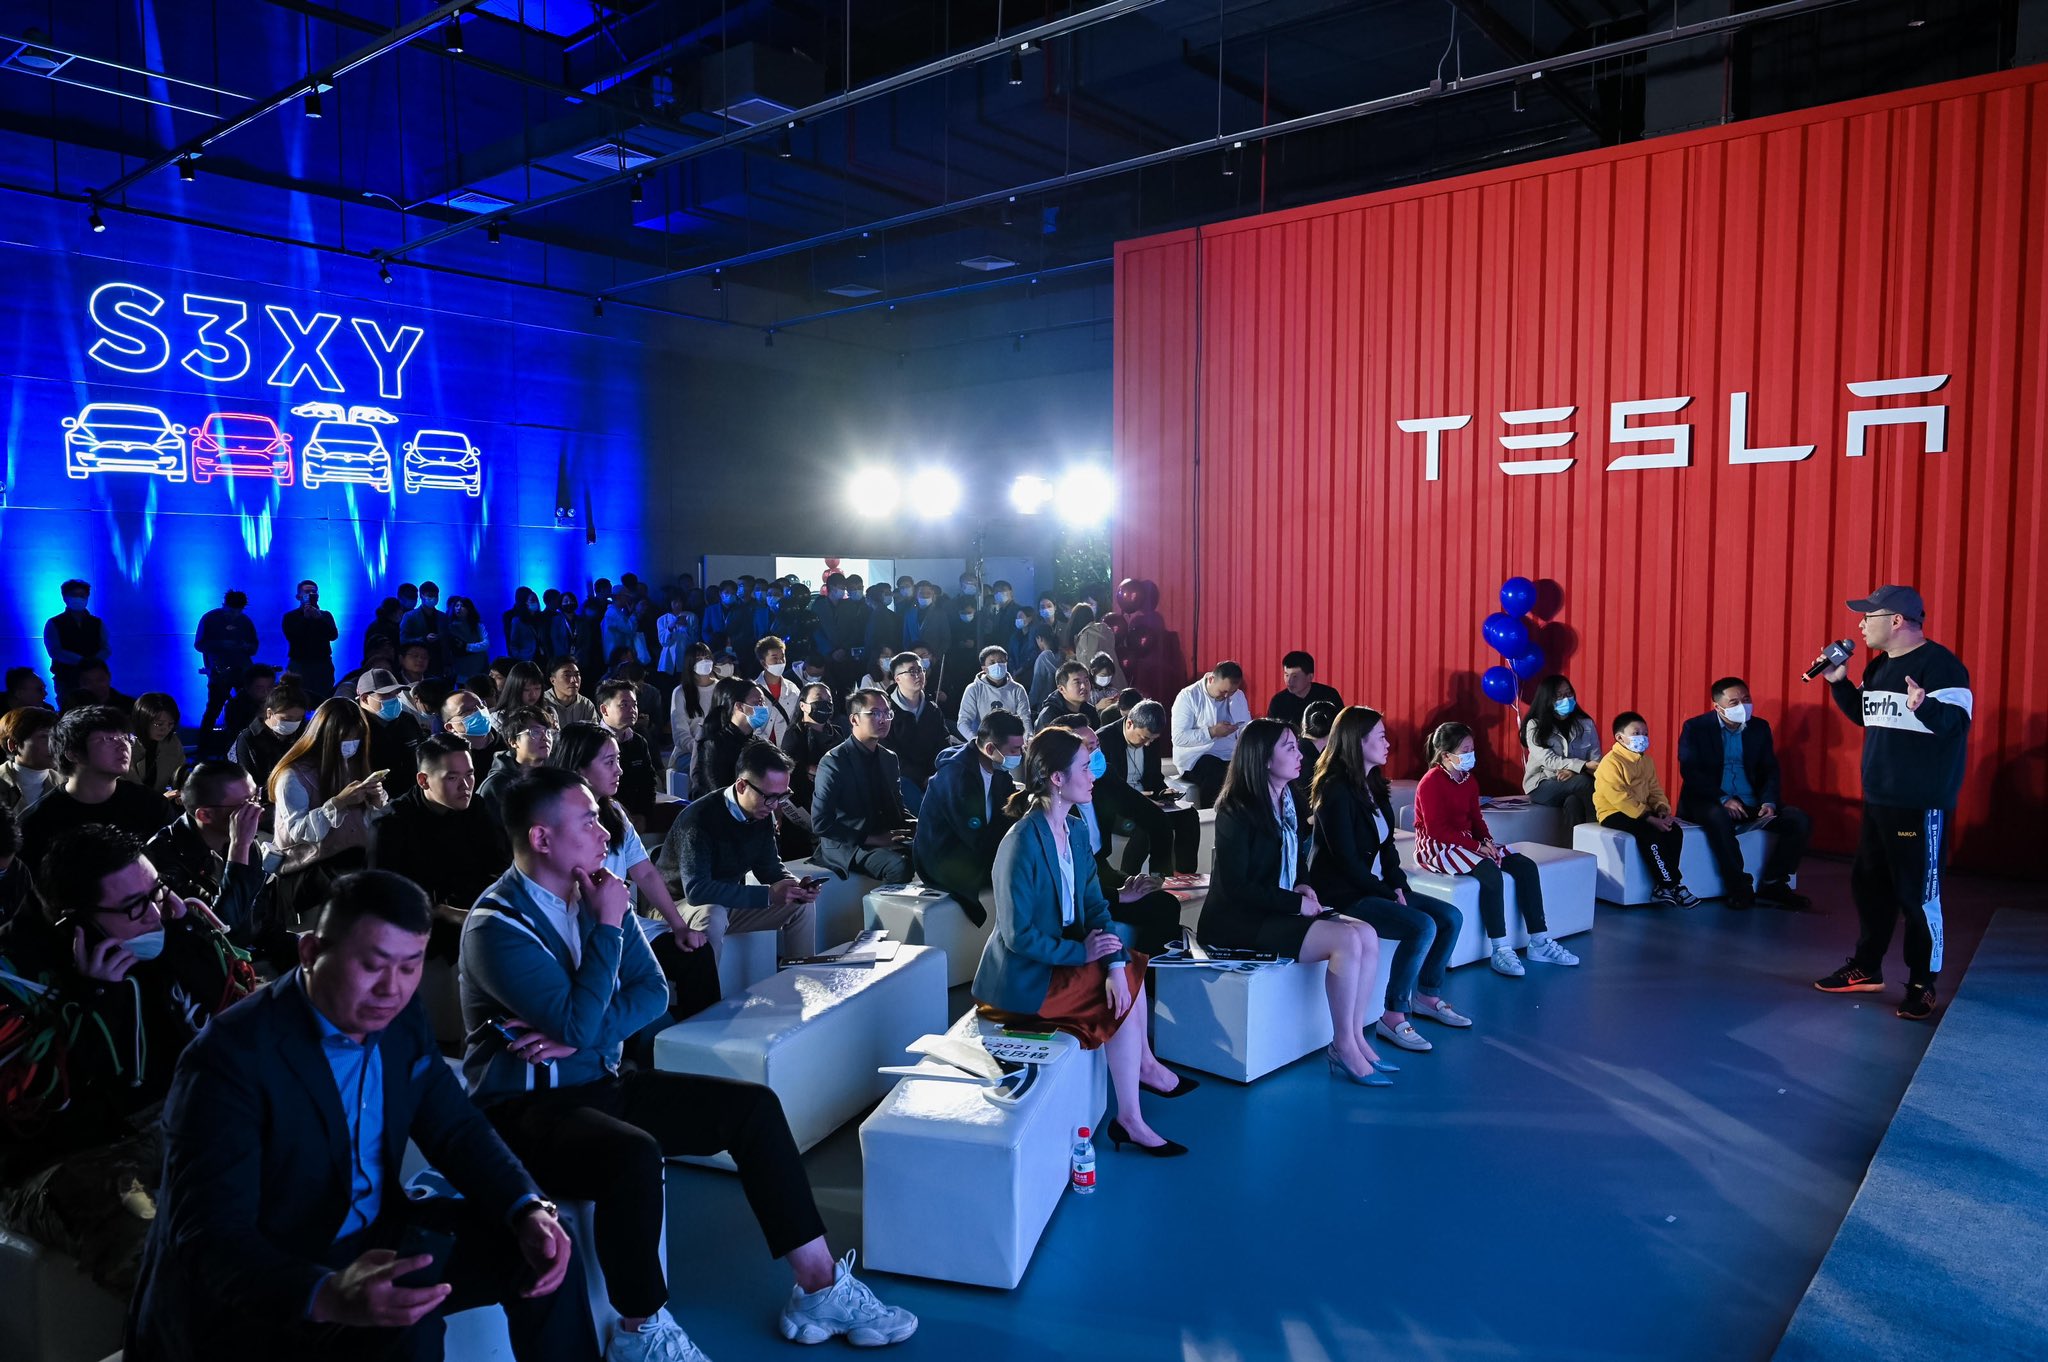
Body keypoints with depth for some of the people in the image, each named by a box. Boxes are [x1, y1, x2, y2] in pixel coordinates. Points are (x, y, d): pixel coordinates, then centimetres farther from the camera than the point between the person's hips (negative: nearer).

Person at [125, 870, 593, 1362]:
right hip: (259, 1296, -7)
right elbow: (211, 1237, -29)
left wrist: (529, 1212, -15)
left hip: (375, 1241, 7)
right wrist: (327, 1296, -47)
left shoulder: (402, 1020, -2)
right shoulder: (231, 1055, -23)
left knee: (540, 1245, -3)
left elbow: (456, 1128, 4)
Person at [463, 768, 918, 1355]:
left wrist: (576, 1036, -14)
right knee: (634, 1154, -36)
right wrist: (608, 925, -19)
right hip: (526, 1107, -7)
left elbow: (652, 991, 2)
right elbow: (581, 1024, -26)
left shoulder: (592, 892, 4)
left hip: (600, 1082, 8)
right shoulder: (496, 925, -18)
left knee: (753, 1106, -4)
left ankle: (820, 1288, 2)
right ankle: (643, 1333, -12)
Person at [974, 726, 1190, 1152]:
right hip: (1021, 979, -8)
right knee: (1124, 990, -7)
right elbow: (1019, 935, -24)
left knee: (1129, 968, 9)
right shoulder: (1022, 843, -25)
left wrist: (1115, 964, -14)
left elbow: (1095, 904, 0)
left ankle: (1144, 1065, 27)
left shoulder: (1075, 829, 1)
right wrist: (1082, 952, -16)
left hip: (1059, 956, 8)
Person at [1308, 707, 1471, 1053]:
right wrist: (1389, 895, -14)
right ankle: (1393, 1017, -15)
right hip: (1343, 895, -9)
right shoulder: (1336, 791, -18)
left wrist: (1398, 885, -2)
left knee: (1451, 917, 4)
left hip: (1374, 887, 9)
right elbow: (1346, 860, -20)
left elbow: (1386, 845, 13)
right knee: (1423, 927, -25)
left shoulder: (1373, 786, 10)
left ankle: (1427, 995, 20)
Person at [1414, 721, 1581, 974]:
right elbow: (1437, 829, -20)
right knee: (1490, 873, -33)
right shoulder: (1431, 782, -15)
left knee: (1525, 866, -7)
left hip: (1468, 841, 9)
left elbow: (1476, 818, 13)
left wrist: (1487, 841, -8)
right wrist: (1476, 846, -22)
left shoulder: (1469, 780, 10)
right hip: (1437, 846, -9)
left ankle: (1539, 943, -2)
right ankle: (1500, 951, -26)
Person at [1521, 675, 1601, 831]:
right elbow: (1548, 760, -14)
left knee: (1573, 803, -36)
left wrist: (1574, 771, -20)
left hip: (1573, 785, 2)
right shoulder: (1535, 726, -2)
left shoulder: (1586, 724, 8)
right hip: (1542, 786, -2)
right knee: (1584, 782, -31)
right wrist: (1583, 766, -27)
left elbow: (1596, 759, 1)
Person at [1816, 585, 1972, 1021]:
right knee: (1868, 885, 16)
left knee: (1918, 895, -2)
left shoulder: (1941, 665, -15)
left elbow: (1957, 722, -24)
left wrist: (1924, 706, -43)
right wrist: (1839, 682, 11)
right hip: (1877, 799, 9)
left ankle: (1924, 985, 10)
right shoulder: (1878, 666, 12)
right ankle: (1865, 970, 28)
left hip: (1921, 804, -9)